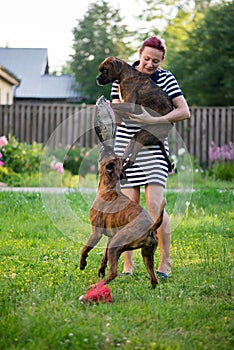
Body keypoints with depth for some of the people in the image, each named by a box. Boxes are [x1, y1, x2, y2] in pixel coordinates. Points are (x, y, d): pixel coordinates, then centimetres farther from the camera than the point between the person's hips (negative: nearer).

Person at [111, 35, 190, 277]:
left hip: (154, 148, -2)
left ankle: (165, 262, 3)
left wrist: (154, 120, -20)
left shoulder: (165, 78, -1)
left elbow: (185, 112, -9)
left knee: (155, 206, -11)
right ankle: (127, 265, 11)